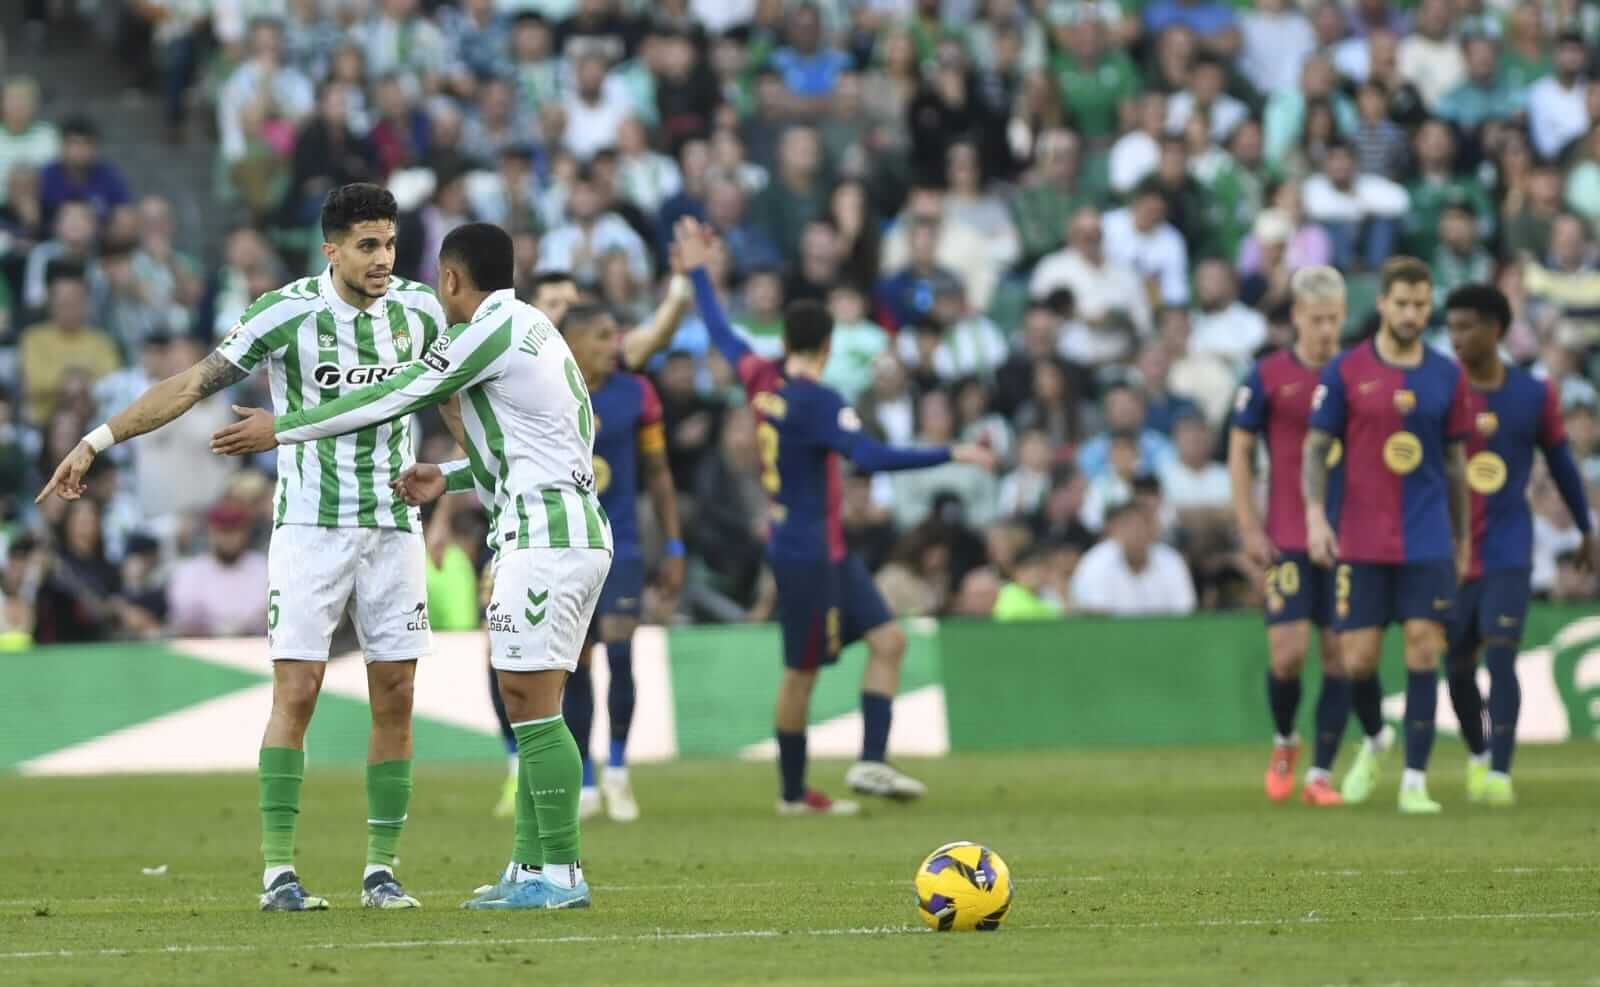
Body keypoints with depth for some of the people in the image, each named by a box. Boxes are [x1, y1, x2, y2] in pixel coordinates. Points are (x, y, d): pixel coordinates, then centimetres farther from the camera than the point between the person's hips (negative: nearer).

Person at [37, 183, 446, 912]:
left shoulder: (418, 309, 2)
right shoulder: (287, 313, -10)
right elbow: (196, 383, -9)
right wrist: (99, 440, -14)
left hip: (393, 528, 4)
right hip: (310, 525, -4)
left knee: (395, 697, 1)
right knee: (296, 691, -9)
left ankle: (381, 869, 8)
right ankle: (278, 871, -7)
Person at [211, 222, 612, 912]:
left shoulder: (490, 331, -9)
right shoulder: (533, 329, 20)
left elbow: (392, 398, -6)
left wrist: (281, 430, 2)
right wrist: (450, 478, 26)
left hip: (543, 535, -10)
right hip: (577, 528, 10)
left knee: (531, 706, -10)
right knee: (531, 710, 10)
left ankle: (561, 872, -11)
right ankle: (530, 867, 9)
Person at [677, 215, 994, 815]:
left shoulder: (761, 379, 3)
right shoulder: (816, 401, -19)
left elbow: (721, 333, 19)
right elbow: (869, 457, -31)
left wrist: (698, 273, 32)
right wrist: (951, 455, -29)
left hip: (829, 551, 9)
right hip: (807, 555, -9)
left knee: (888, 640, 3)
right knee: (802, 671, 2)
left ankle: (872, 762, -4)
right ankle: (793, 794, 11)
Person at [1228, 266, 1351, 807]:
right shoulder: (1268, 376, -1)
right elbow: (1239, 450, 3)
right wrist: (1249, 528, -3)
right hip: (1288, 539, -2)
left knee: (1339, 654, -1)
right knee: (1288, 651, -8)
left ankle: (1320, 774, 6)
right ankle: (1284, 743, 20)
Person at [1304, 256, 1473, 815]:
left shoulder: (1446, 376, 6)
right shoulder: (1346, 372, 0)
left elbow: (1454, 461, 13)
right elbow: (1316, 448, 2)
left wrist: (1463, 539, 15)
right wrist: (1316, 516, -11)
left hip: (1428, 541, 1)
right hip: (1361, 543, -1)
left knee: (1423, 651, -8)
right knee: (1357, 659, -1)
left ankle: (1415, 783, -3)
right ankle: (1374, 742, 30)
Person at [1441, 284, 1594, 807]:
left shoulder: (1534, 395, -1)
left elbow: (1561, 464, 11)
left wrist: (1587, 532, 18)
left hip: (1509, 551, -1)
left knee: (1501, 656, -14)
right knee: (1459, 664, 8)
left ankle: (1500, 773, -17)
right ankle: (1477, 755, 32)